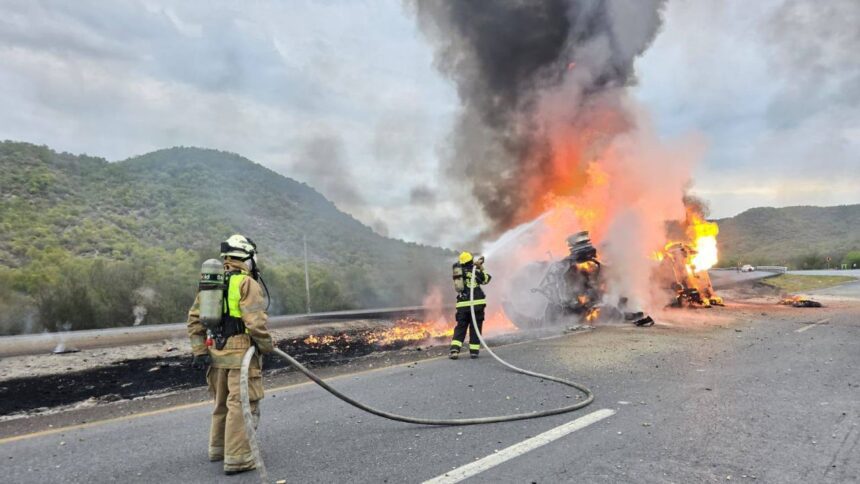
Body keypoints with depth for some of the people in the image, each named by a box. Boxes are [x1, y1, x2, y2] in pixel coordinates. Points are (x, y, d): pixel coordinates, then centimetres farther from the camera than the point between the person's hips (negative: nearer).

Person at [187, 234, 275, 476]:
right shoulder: (247, 283, -12)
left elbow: (194, 319, 11)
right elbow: (255, 322, -20)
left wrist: (199, 351, 10)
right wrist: (267, 346, -6)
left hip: (216, 353, 8)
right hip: (241, 354, -8)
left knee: (222, 403, 22)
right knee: (241, 405, -2)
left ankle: (218, 448, 35)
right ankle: (236, 458, 1)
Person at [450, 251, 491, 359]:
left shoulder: (458, 271, 9)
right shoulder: (474, 272, -5)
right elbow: (486, 279, 7)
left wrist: (477, 266, 29)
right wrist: (481, 268, 11)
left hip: (462, 305, 4)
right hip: (476, 303, -3)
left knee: (460, 327, 7)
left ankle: (454, 349, -8)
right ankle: (474, 350, 6)